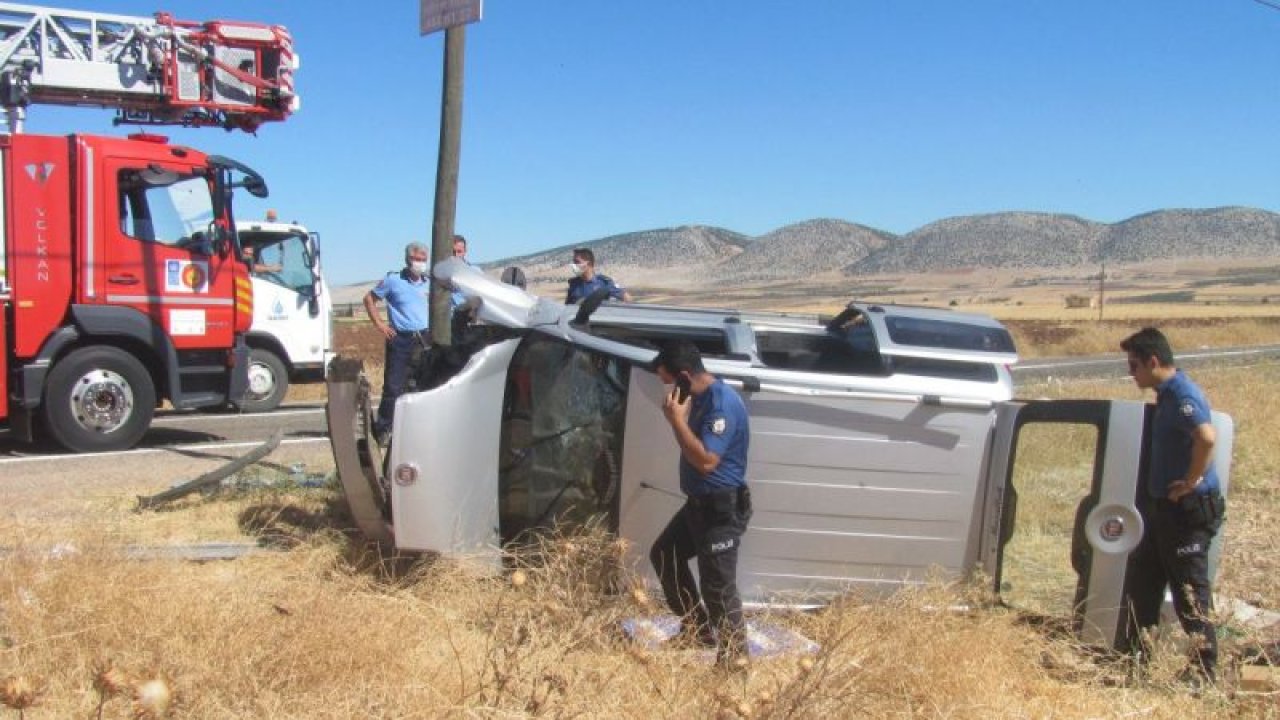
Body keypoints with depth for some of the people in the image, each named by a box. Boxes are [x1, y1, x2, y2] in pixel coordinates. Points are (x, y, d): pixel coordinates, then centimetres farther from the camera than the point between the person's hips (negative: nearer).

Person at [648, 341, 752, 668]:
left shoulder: (723, 403, -24)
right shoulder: (699, 397, 8)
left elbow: (706, 460, -31)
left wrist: (677, 420, -26)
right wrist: (679, 417, 5)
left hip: (723, 508, -11)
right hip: (699, 502, 11)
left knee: (718, 586, -5)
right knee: (663, 554, 21)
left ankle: (734, 655, 10)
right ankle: (697, 627, 32)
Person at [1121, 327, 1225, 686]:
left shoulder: (1182, 395, -19)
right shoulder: (1168, 394, 12)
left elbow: (1207, 437, -36)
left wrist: (1191, 481, -26)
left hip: (1188, 509, -10)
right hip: (1165, 507, 10)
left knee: (1190, 590, -3)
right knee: (1144, 580, 17)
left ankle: (1204, 670, 6)